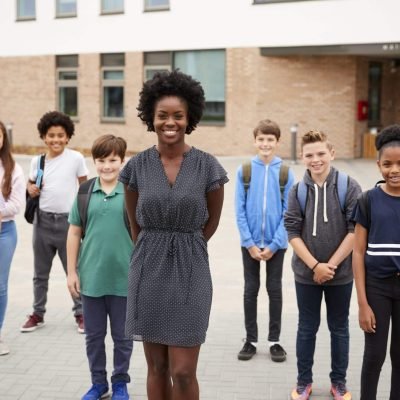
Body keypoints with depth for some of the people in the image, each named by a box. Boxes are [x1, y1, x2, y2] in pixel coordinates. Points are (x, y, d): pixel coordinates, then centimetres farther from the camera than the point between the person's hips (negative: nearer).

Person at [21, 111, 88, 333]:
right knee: (40, 273, 13)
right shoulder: (37, 161, 3)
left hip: (68, 221, -3)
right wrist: (31, 189, -7)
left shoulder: (76, 158, -6)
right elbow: (30, 183, 17)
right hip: (43, 220, 3)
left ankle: (80, 313, 17)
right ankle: (38, 314, 26)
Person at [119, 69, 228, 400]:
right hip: (148, 272, 2)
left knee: (183, 373, -2)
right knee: (156, 368, 11)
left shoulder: (208, 167, -7)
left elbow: (211, 224, 6)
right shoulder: (137, 167, -2)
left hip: (190, 273, -2)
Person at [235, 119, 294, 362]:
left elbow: (288, 212, -5)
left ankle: (274, 340, 22)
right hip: (250, 243, 0)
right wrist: (249, 242, -10)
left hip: (276, 243, 0)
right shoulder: (244, 170, -4)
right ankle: (251, 340, 21)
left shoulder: (285, 172, -5)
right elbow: (240, 210, -4)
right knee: (251, 290, 9)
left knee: (275, 290, 9)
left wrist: (273, 244, -10)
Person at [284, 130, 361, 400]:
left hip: (341, 273, -1)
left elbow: (355, 231, -10)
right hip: (306, 273, 1)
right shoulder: (298, 190, -3)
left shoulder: (349, 187, -8)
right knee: (307, 328, 12)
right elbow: (292, 232, -4)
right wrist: (314, 265, -13)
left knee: (339, 328, 13)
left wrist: (331, 265, -13)